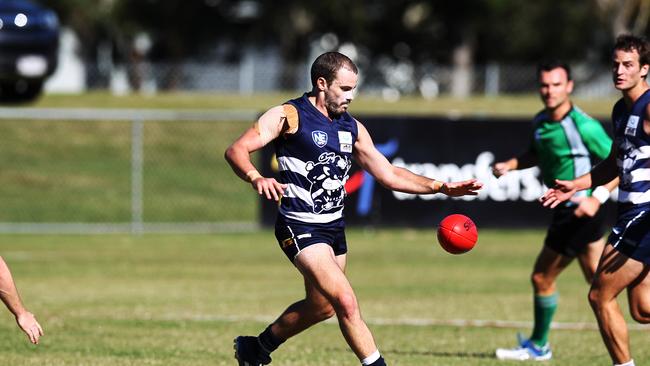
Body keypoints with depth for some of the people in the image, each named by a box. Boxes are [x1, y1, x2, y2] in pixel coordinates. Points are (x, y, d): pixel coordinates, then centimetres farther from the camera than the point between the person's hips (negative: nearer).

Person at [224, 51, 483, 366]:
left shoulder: (351, 128, 11)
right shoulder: (288, 116, -10)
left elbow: (388, 174, 15)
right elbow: (236, 150, -18)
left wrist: (440, 187, 5)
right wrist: (257, 179, -39)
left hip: (334, 227, 8)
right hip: (300, 229, -8)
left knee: (321, 306, 19)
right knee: (346, 302, -20)